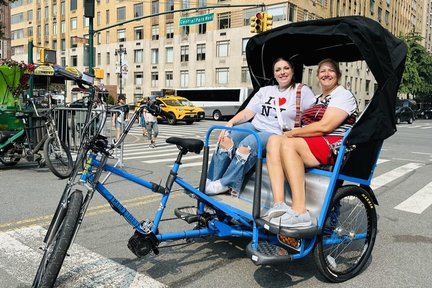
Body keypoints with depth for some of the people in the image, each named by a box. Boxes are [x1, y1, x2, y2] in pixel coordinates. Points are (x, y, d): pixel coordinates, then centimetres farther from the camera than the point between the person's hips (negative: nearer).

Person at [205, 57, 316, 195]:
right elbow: (247, 112, 11)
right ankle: (210, 182, -21)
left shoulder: (303, 91, 5)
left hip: (275, 134, -4)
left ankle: (225, 185, -25)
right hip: (254, 126, 5)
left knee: (246, 145, -33)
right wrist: (230, 123, -6)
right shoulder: (265, 90, 19)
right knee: (226, 139, -23)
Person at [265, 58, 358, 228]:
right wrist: (292, 133, 0)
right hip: (311, 145, 8)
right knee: (274, 140, -18)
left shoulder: (343, 95, 1)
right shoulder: (317, 99, 29)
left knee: (288, 144, -31)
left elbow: (324, 126, -13)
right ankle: (279, 203, -32)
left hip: (335, 146, -7)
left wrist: (293, 133, -9)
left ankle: (300, 212, -36)